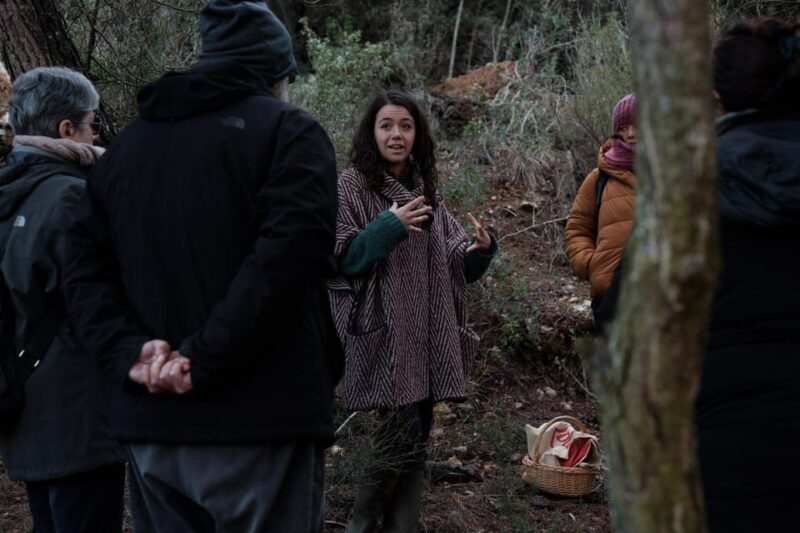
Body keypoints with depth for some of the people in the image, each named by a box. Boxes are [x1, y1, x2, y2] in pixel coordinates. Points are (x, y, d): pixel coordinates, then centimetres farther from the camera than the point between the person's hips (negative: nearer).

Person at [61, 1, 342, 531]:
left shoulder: (127, 145, 17)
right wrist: (205, 360, -18)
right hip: (259, 420, -5)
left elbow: (87, 268, 8)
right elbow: (286, 256, -18)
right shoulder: (289, 132, -2)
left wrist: (130, 351, -5)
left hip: (150, 424, 6)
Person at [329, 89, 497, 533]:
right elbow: (341, 260, -11)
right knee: (402, 441, -12)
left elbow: (455, 265, 14)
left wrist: (481, 249, -7)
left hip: (427, 335, 6)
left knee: (416, 442, 7)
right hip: (383, 335, -6)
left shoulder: (425, 191, 14)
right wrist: (389, 227, -22)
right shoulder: (353, 186, -4)